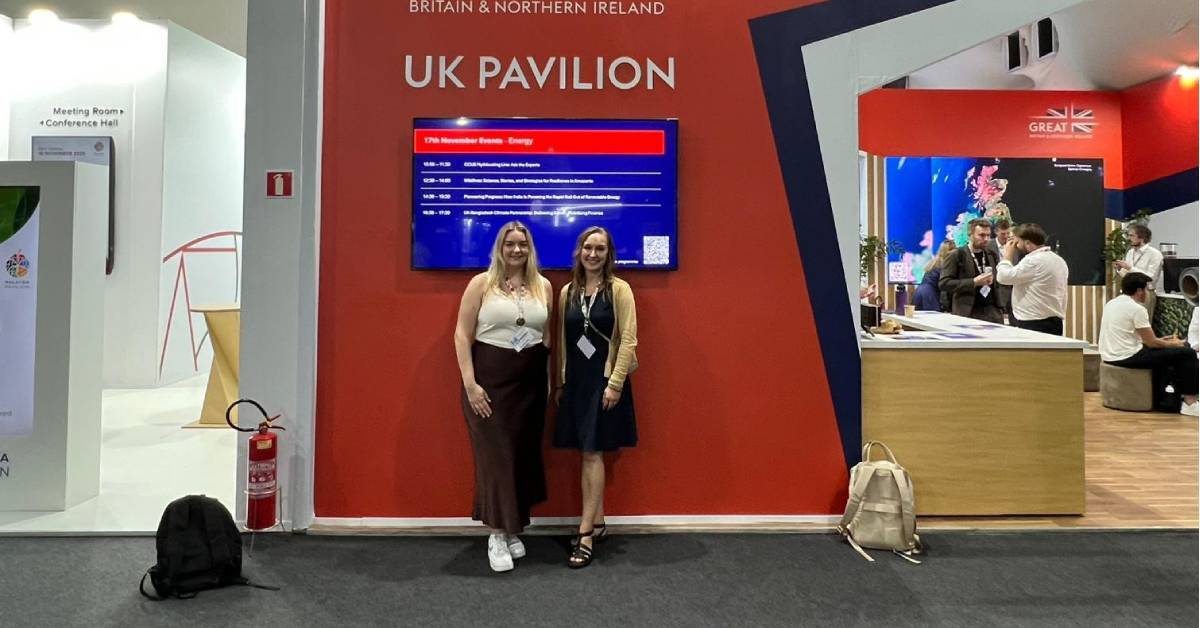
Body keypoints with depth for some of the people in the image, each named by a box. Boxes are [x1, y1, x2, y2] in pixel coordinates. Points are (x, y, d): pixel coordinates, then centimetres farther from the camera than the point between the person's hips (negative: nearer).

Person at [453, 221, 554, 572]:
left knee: (524, 455, 8)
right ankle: (497, 534, 8)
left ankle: (513, 529, 23)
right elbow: (462, 335, -5)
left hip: (531, 382, 4)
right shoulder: (482, 283, -2)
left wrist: (549, 379, 11)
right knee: (495, 454, -3)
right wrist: (470, 383, -12)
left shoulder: (543, 286, 8)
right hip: (490, 378, -3)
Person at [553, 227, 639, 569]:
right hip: (575, 381, 5)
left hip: (604, 379, -5)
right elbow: (562, 341, 11)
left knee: (592, 453, -5)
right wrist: (559, 382, 9)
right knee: (589, 453, 11)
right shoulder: (567, 292, 8)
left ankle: (585, 533, 3)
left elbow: (628, 340, -10)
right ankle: (597, 522, 25)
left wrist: (615, 383, -15)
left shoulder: (619, 289, -7)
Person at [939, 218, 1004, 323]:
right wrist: (973, 282, -17)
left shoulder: (991, 255, 13)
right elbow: (943, 283, -13)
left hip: (992, 311, 5)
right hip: (967, 313, -5)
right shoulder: (956, 255, -5)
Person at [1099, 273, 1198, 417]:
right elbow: (1151, 343, -11)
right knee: (1187, 353, -3)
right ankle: (1189, 403, 0)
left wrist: (1159, 340, 25)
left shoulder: (1111, 303, 12)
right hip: (1127, 357, -9)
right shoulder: (1137, 309, -15)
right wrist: (1173, 344, 9)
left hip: (1109, 356, 9)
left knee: (1160, 351, 33)